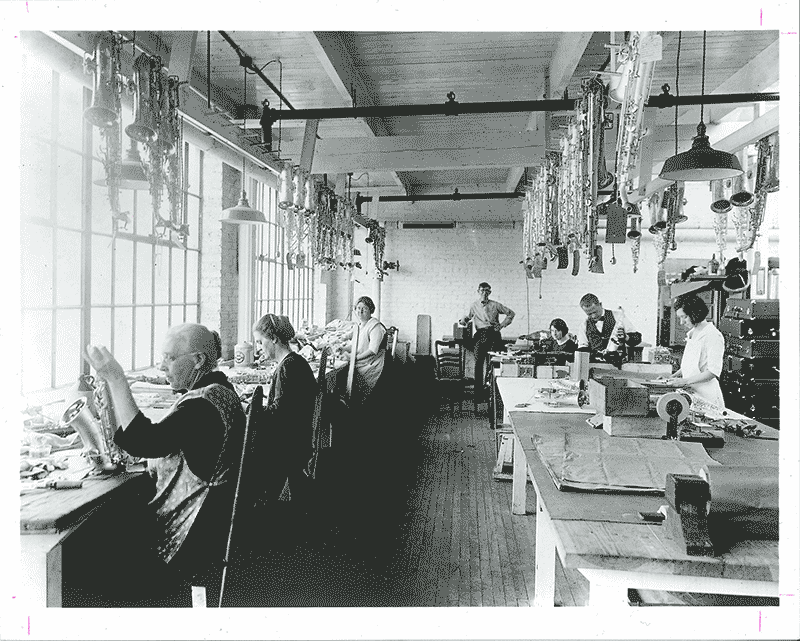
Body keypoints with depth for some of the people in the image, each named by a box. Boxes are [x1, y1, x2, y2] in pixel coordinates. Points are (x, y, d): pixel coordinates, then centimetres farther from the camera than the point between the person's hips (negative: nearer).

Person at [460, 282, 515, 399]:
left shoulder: (495, 305, 9)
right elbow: (467, 316, 28)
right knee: (478, 363, -8)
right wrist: (463, 321, 4)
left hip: (493, 334, -1)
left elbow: (511, 313, 14)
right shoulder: (474, 306, 13)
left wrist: (502, 325, 4)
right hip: (480, 335, 1)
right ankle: (478, 391, -5)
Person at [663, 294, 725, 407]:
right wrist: (675, 376, 6)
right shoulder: (692, 334, 12)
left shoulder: (713, 336, -12)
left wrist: (685, 381, -19)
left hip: (706, 396, -6)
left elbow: (713, 372, -16)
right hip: (690, 392, 7)